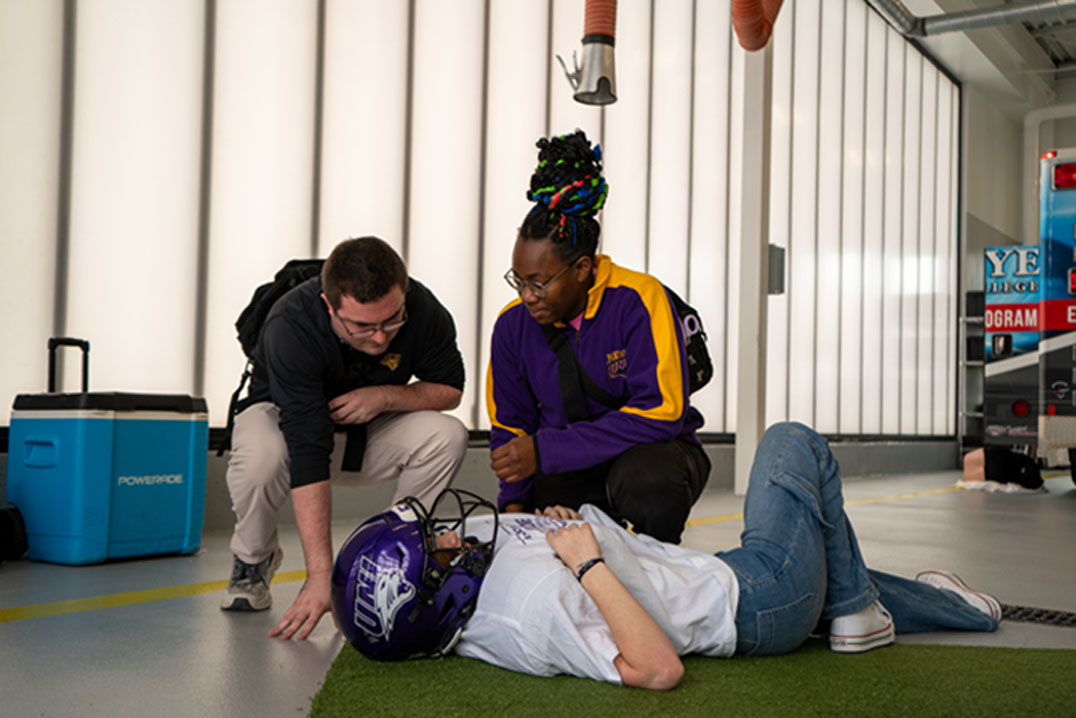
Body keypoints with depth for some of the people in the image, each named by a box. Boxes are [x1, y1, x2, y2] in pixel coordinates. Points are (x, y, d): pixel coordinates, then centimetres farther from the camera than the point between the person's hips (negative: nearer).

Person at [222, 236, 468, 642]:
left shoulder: (423, 311, -25)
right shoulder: (291, 327, -37)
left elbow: (450, 389, -7)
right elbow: (307, 455, -43)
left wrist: (386, 396, -28)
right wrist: (321, 574, -47)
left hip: (371, 429, 3)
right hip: (283, 415, -3)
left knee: (448, 437, -25)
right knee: (260, 456, -38)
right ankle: (253, 560, -4)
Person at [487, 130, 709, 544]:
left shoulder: (638, 299, -19)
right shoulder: (514, 324, -5)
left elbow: (660, 411, -24)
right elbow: (510, 426, 6)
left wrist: (546, 450, -27)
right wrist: (515, 501, -12)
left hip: (650, 451, -3)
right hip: (566, 472, 4)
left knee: (646, 482, -38)